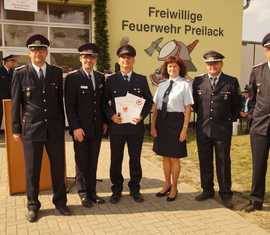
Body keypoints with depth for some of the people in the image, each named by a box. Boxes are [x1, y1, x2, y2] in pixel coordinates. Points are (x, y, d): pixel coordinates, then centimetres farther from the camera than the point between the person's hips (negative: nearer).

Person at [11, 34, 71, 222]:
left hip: (55, 129, 2)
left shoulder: (57, 72, 5)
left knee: (58, 167, 10)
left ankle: (60, 201, 28)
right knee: (32, 170, 9)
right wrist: (16, 129, 1)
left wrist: (62, 125, 9)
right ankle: (33, 205, 26)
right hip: (31, 129, -1)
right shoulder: (20, 74, -1)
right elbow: (16, 104, 2)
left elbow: (60, 100, 8)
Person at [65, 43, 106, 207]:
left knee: (93, 162, 11)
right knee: (82, 163, 6)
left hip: (97, 128, 4)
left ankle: (92, 192, 22)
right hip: (81, 129, -4)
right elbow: (70, 106, -10)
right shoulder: (72, 78, -7)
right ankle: (84, 194, 21)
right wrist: (75, 127, -15)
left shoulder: (100, 78, 9)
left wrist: (104, 121, 9)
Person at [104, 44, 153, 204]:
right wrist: (111, 115, -12)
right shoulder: (111, 80, 5)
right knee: (116, 160, 8)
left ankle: (135, 189, 25)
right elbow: (105, 102, 4)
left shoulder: (142, 80, 6)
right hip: (116, 125, 0)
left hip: (136, 126, 0)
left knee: (135, 159, 10)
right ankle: (116, 190, 24)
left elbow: (149, 101, 6)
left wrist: (142, 116, -9)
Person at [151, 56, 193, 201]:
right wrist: (153, 126, -1)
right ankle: (167, 184, 37)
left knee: (174, 157, 8)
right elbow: (155, 107, 6)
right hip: (161, 120, 5)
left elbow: (188, 109, -8)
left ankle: (174, 188, 28)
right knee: (165, 155, 17)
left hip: (176, 121, -5)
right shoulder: (162, 85, 8)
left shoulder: (185, 84, -6)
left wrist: (184, 129, -13)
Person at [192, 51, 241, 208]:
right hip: (203, 129, 2)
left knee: (223, 162, 6)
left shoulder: (231, 82, 0)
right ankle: (207, 191, 26)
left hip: (223, 129, -2)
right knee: (205, 161, 11)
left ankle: (225, 194, 20)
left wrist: (231, 119, 4)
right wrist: (202, 115, 10)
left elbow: (237, 105, 8)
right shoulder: (198, 81, 5)